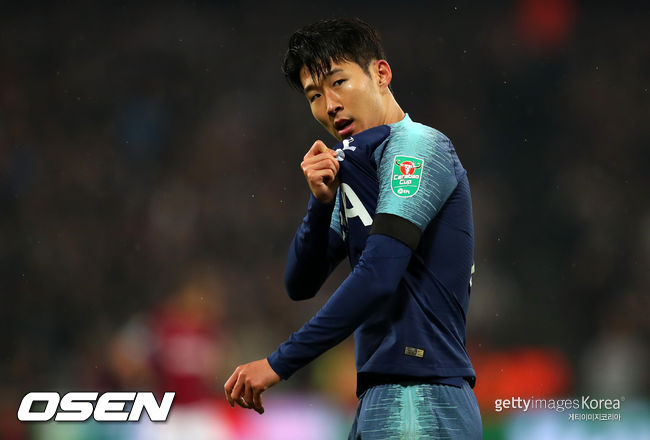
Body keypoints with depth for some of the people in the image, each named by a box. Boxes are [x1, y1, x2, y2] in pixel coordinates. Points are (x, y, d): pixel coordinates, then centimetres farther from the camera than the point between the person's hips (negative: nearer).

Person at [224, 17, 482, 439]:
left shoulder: (416, 144, -7)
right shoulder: (350, 170, 20)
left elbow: (378, 277, -18)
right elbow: (301, 284, 16)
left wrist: (279, 363, -18)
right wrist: (322, 201, -1)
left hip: (419, 404, -9)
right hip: (379, 402, 9)